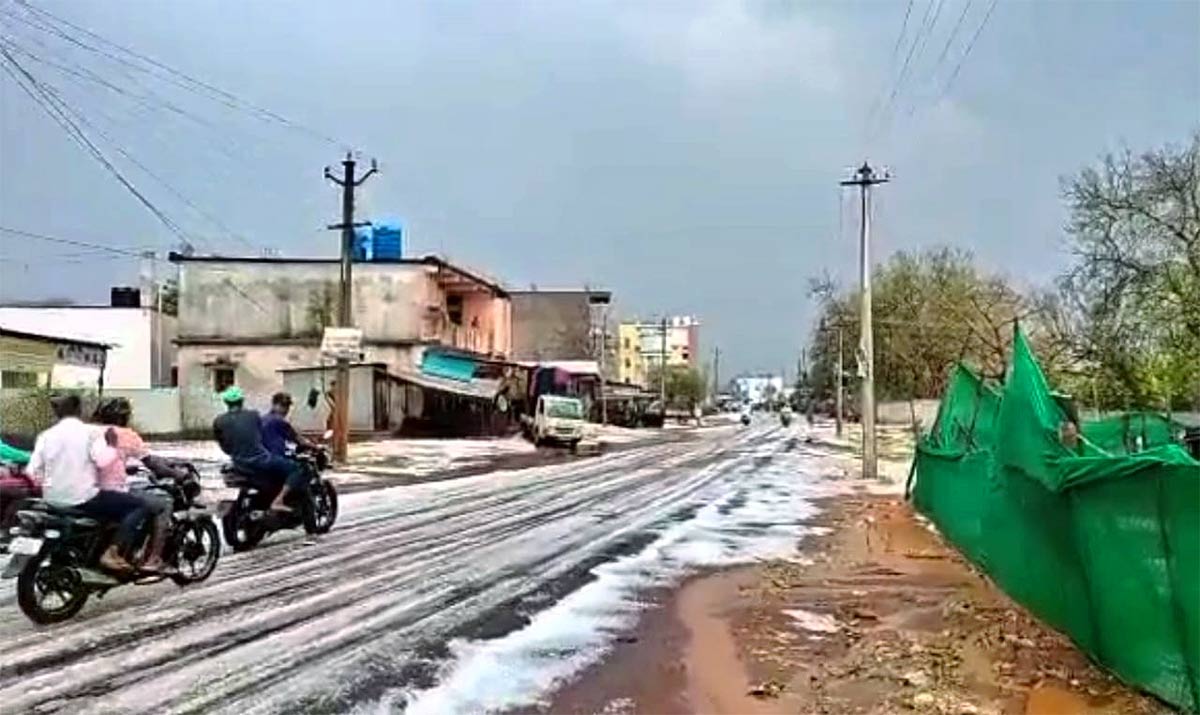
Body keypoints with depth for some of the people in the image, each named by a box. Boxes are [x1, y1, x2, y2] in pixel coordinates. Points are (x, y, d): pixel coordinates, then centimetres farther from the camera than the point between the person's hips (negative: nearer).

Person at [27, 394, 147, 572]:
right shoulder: (90, 432, -7)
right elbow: (103, 460, -20)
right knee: (138, 506, -2)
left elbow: (33, 472, 1)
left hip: (53, 501, 7)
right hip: (83, 499, -7)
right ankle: (114, 553, -17)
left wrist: (52, 478, 20)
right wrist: (112, 445, -2)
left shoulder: (45, 436, 6)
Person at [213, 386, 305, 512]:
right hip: (259, 461, -5)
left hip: (240, 466, 5)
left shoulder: (218, 422, 2)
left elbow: (225, 448, 7)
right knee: (296, 470, 4)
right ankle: (278, 501, -11)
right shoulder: (253, 415, 0)